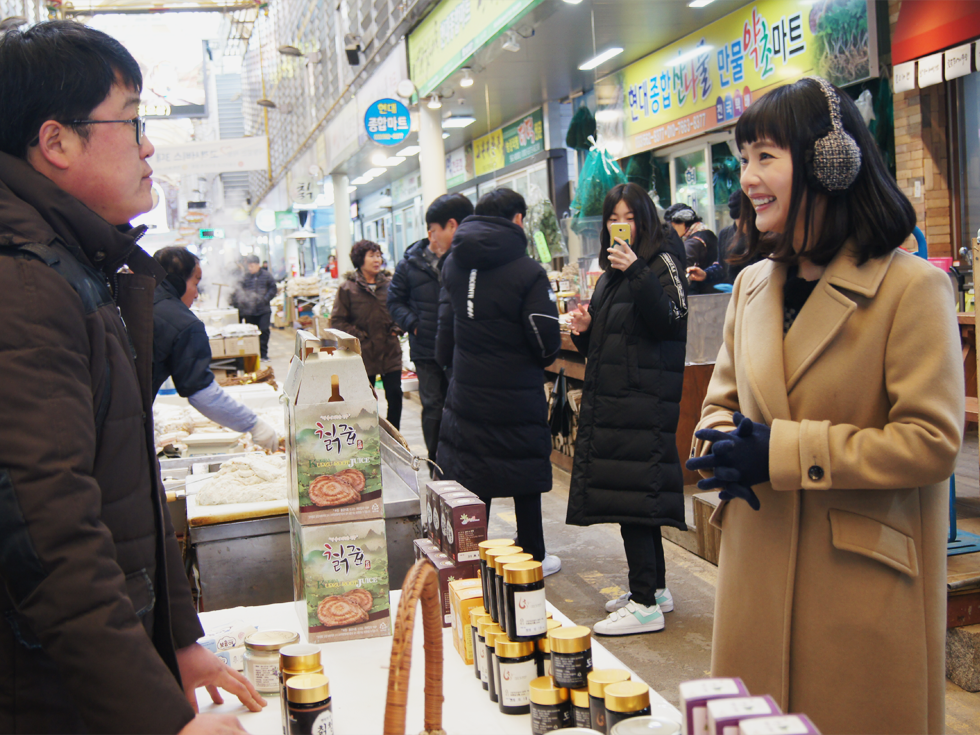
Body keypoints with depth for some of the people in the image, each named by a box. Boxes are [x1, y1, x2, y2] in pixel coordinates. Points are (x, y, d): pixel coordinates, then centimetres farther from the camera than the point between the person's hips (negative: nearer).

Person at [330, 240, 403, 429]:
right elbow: (337, 321, -3)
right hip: (364, 354, -2)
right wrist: (359, 335, -10)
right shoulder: (348, 288, -3)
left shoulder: (389, 283, 5)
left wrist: (397, 328, 1)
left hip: (391, 351, 3)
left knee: (395, 396, 3)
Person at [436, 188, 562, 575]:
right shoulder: (527, 271, -16)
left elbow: (446, 328, 10)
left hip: (466, 394, 5)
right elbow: (546, 344, -14)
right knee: (527, 481, 11)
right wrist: (542, 360, 8)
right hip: (518, 395, -4)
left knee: (470, 478, 13)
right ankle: (533, 558, 23)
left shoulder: (453, 264, 2)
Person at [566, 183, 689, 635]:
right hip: (609, 397, 8)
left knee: (632, 495, -11)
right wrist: (584, 329, 5)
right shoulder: (609, 273, 19)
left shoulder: (662, 264, -3)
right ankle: (655, 588, 22)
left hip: (645, 398, -8)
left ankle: (645, 603, -7)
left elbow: (671, 322, -18)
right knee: (636, 497, 12)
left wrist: (637, 273, -25)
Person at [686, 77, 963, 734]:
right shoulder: (752, 286, 10)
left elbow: (932, 441, -17)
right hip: (760, 574, 6)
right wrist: (723, 446, -7)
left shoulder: (913, 287, -11)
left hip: (865, 576, -5)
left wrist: (781, 451, -20)